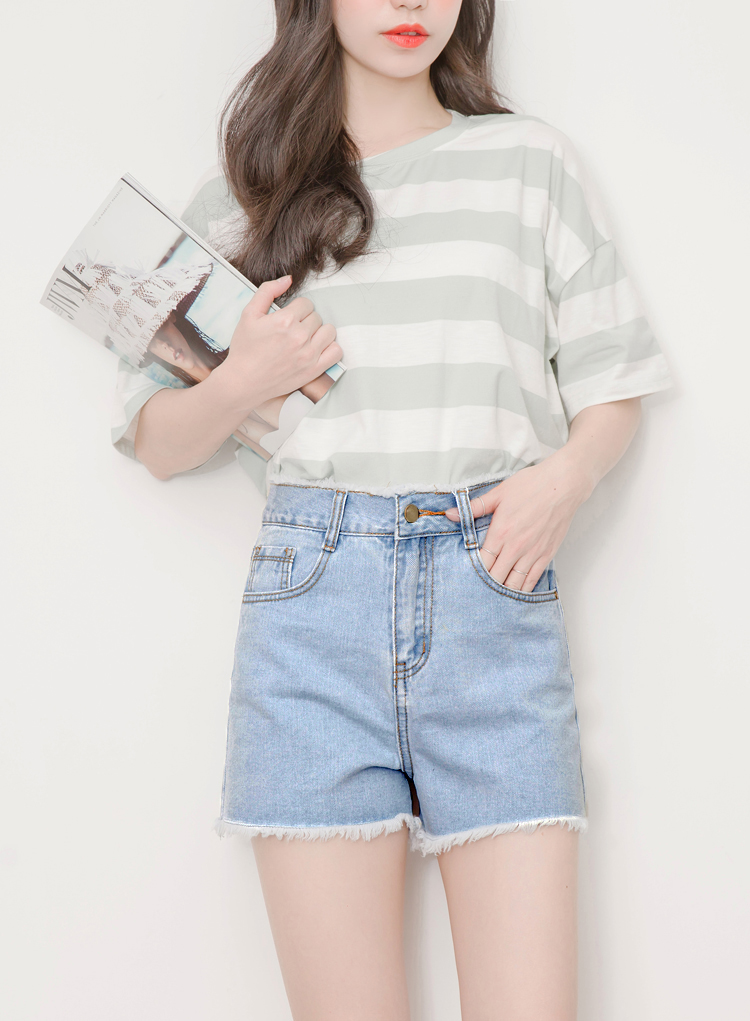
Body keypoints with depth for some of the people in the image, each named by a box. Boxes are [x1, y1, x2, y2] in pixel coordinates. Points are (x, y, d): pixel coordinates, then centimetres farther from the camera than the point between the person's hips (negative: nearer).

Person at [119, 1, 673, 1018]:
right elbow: (159, 445, 16)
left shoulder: (531, 159, 14)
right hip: (314, 591, 1)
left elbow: (615, 384, 15)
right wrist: (239, 384, -5)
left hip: (493, 589, 0)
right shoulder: (245, 196, 15)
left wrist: (566, 474, -6)